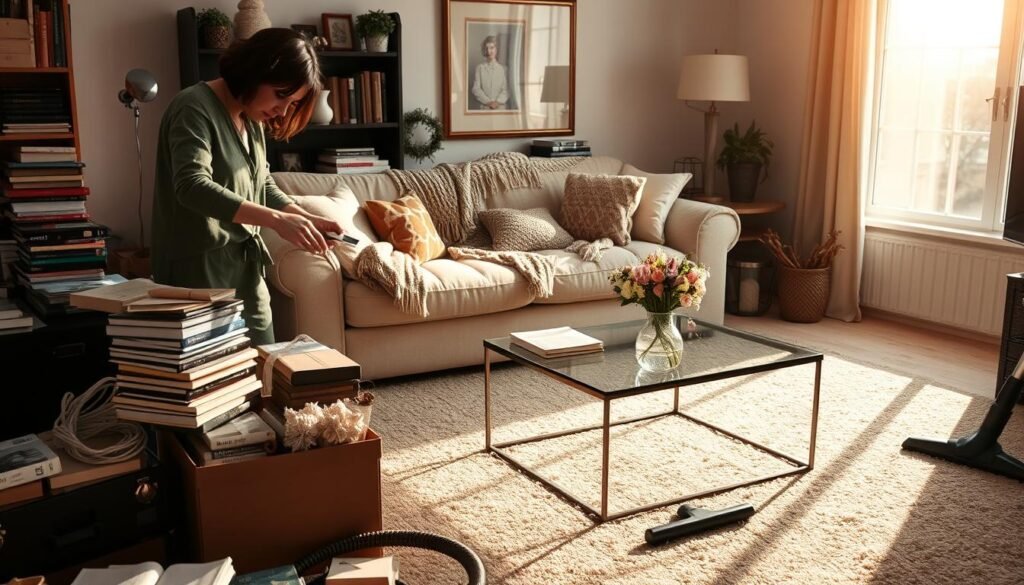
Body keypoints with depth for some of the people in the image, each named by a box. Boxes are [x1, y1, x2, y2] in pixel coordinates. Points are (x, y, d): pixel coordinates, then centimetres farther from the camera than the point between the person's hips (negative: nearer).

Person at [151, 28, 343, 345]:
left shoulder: (253, 120, 10)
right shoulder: (195, 109, -15)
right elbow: (192, 187, -30)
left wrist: (307, 219, 0)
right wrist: (277, 220, -37)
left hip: (246, 270, 8)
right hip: (200, 272, -8)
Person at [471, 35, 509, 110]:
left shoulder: (503, 68, 6)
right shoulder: (480, 68, 5)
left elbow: (506, 89, -1)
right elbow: (476, 89, -2)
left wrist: (498, 102, -16)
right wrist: (488, 102, -12)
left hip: (500, 107, 1)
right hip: (484, 108, 0)